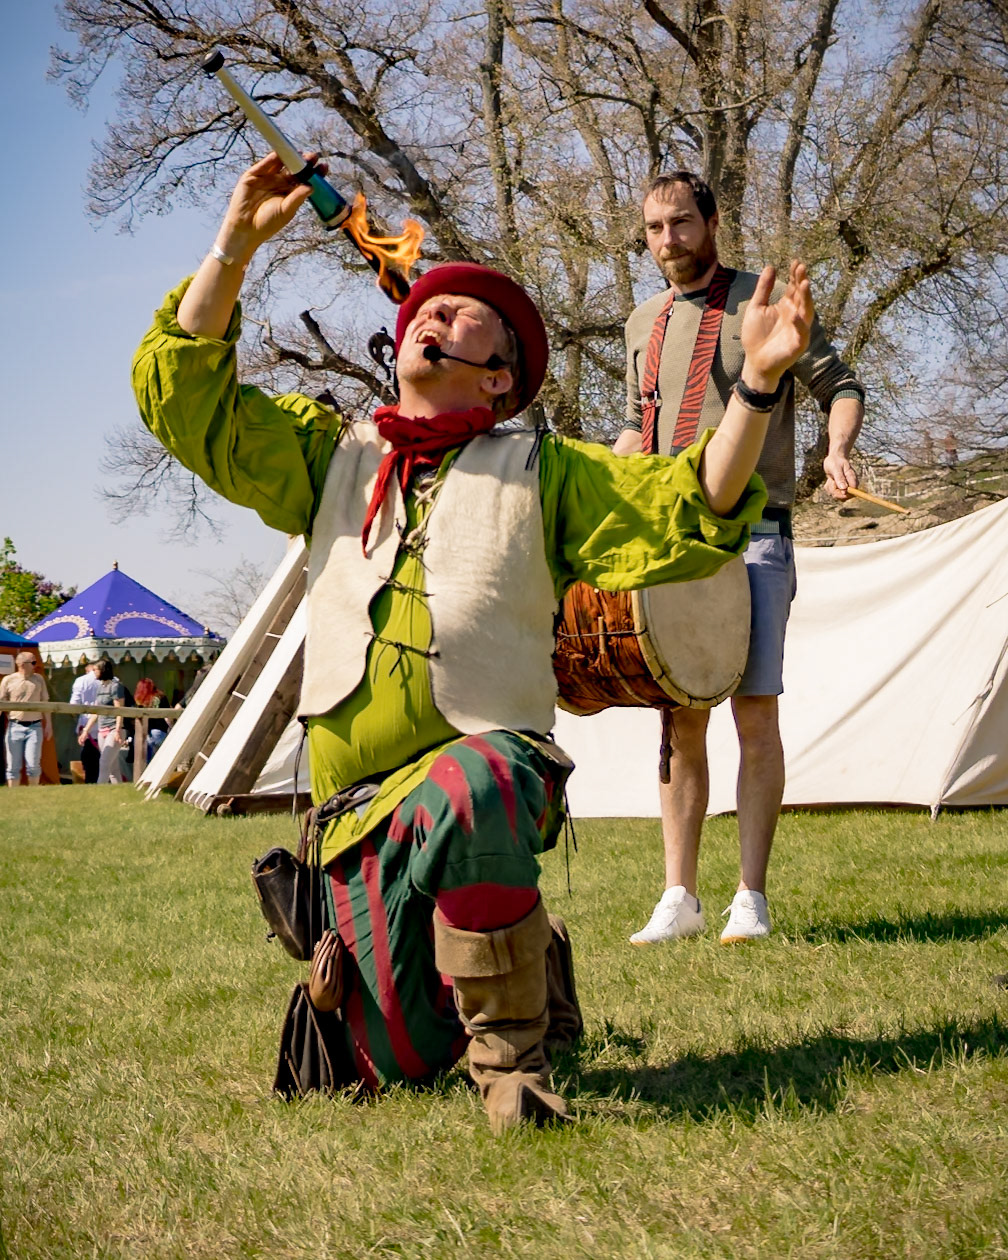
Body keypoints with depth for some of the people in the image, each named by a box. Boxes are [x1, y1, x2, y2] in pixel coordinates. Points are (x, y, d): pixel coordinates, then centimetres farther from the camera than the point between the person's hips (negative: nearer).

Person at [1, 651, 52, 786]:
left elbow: (45, 703, 14)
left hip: (34, 727, 1)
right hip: (14, 727, -1)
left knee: (33, 764, -5)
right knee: (13, 765, 2)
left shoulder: (38, 679, 8)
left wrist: (48, 724, 11)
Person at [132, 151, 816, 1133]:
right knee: (396, 1060, -4)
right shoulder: (329, 455, 18)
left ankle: (510, 1048, -23)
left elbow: (692, 514, 1)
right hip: (360, 803, 3)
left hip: (490, 758, -3)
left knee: (464, 795, -42)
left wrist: (756, 383, -11)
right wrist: (237, 243, 5)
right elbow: (182, 394, 11)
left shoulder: (541, 472, 11)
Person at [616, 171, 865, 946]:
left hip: (753, 537, -5)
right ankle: (679, 897, 9)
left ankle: (751, 898, -3)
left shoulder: (761, 302, 1)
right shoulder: (644, 326, 17)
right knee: (679, 720, 4)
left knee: (754, 713, -7)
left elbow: (841, 387, 3)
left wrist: (838, 450, -16)